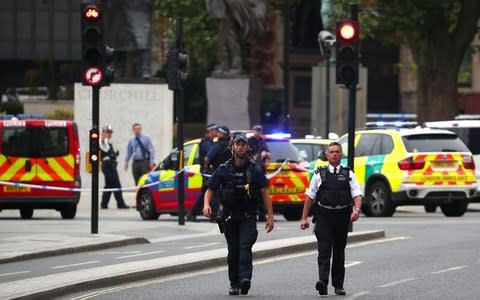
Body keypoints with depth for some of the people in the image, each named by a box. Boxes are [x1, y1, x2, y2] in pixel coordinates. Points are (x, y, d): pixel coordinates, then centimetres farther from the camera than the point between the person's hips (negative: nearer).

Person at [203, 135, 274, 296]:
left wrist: (270, 216, -3)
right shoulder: (223, 170, 5)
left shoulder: (254, 170, 2)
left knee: (245, 246, -18)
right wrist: (206, 204, -19)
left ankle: (245, 278, -31)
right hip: (229, 215, 2)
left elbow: (265, 193, 3)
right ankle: (234, 284, 14)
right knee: (233, 251, 8)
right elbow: (210, 189, 3)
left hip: (248, 216, -2)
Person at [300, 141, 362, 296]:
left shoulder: (348, 174, 9)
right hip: (323, 215, -2)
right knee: (324, 250, -14)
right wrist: (304, 218, 3)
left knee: (339, 252, 10)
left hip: (342, 216, 2)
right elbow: (310, 197, 8)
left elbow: (357, 195, 0)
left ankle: (338, 285, 17)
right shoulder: (319, 174, 7)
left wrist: (357, 210, -20)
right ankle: (323, 281, -26)